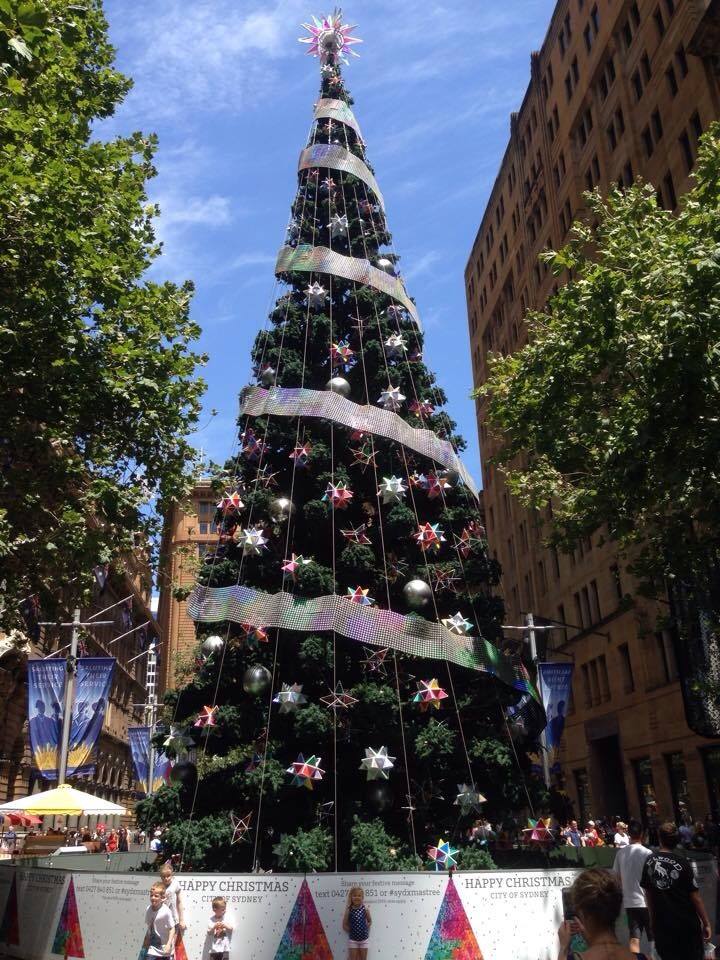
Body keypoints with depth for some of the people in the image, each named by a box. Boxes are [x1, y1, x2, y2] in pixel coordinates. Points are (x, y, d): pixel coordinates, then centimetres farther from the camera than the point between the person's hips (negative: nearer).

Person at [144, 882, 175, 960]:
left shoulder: (166, 911, -24)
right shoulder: (148, 910, -8)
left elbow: (172, 928, -18)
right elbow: (149, 927, 6)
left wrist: (169, 944, -24)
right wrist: (146, 942, 12)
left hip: (165, 948, -4)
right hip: (152, 948, 4)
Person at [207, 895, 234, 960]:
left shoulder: (226, 918, 0)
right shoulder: (211, 920, -3)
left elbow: (231, 928, -2)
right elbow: (209, 932, -6)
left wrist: (225, 926, -20)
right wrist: (214, 927, -25)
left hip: (224, 948, 0)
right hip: (214, 948, 0)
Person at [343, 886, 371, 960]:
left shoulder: (365, 910, -8)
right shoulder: (348, 910, -11)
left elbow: (370, 921, 7)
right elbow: (344, 925, -4)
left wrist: (364, 929, -1)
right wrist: (352, 931, -7)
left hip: (364, 939, 1)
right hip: (353, 939, -1)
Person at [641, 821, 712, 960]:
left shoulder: (649, 861, -3)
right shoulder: (682, 862, -15)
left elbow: (648, 892, 6)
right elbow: (695, 897, -13)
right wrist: (706, 923, -3)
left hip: (661, 923, 3)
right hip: (686, 922, -3)